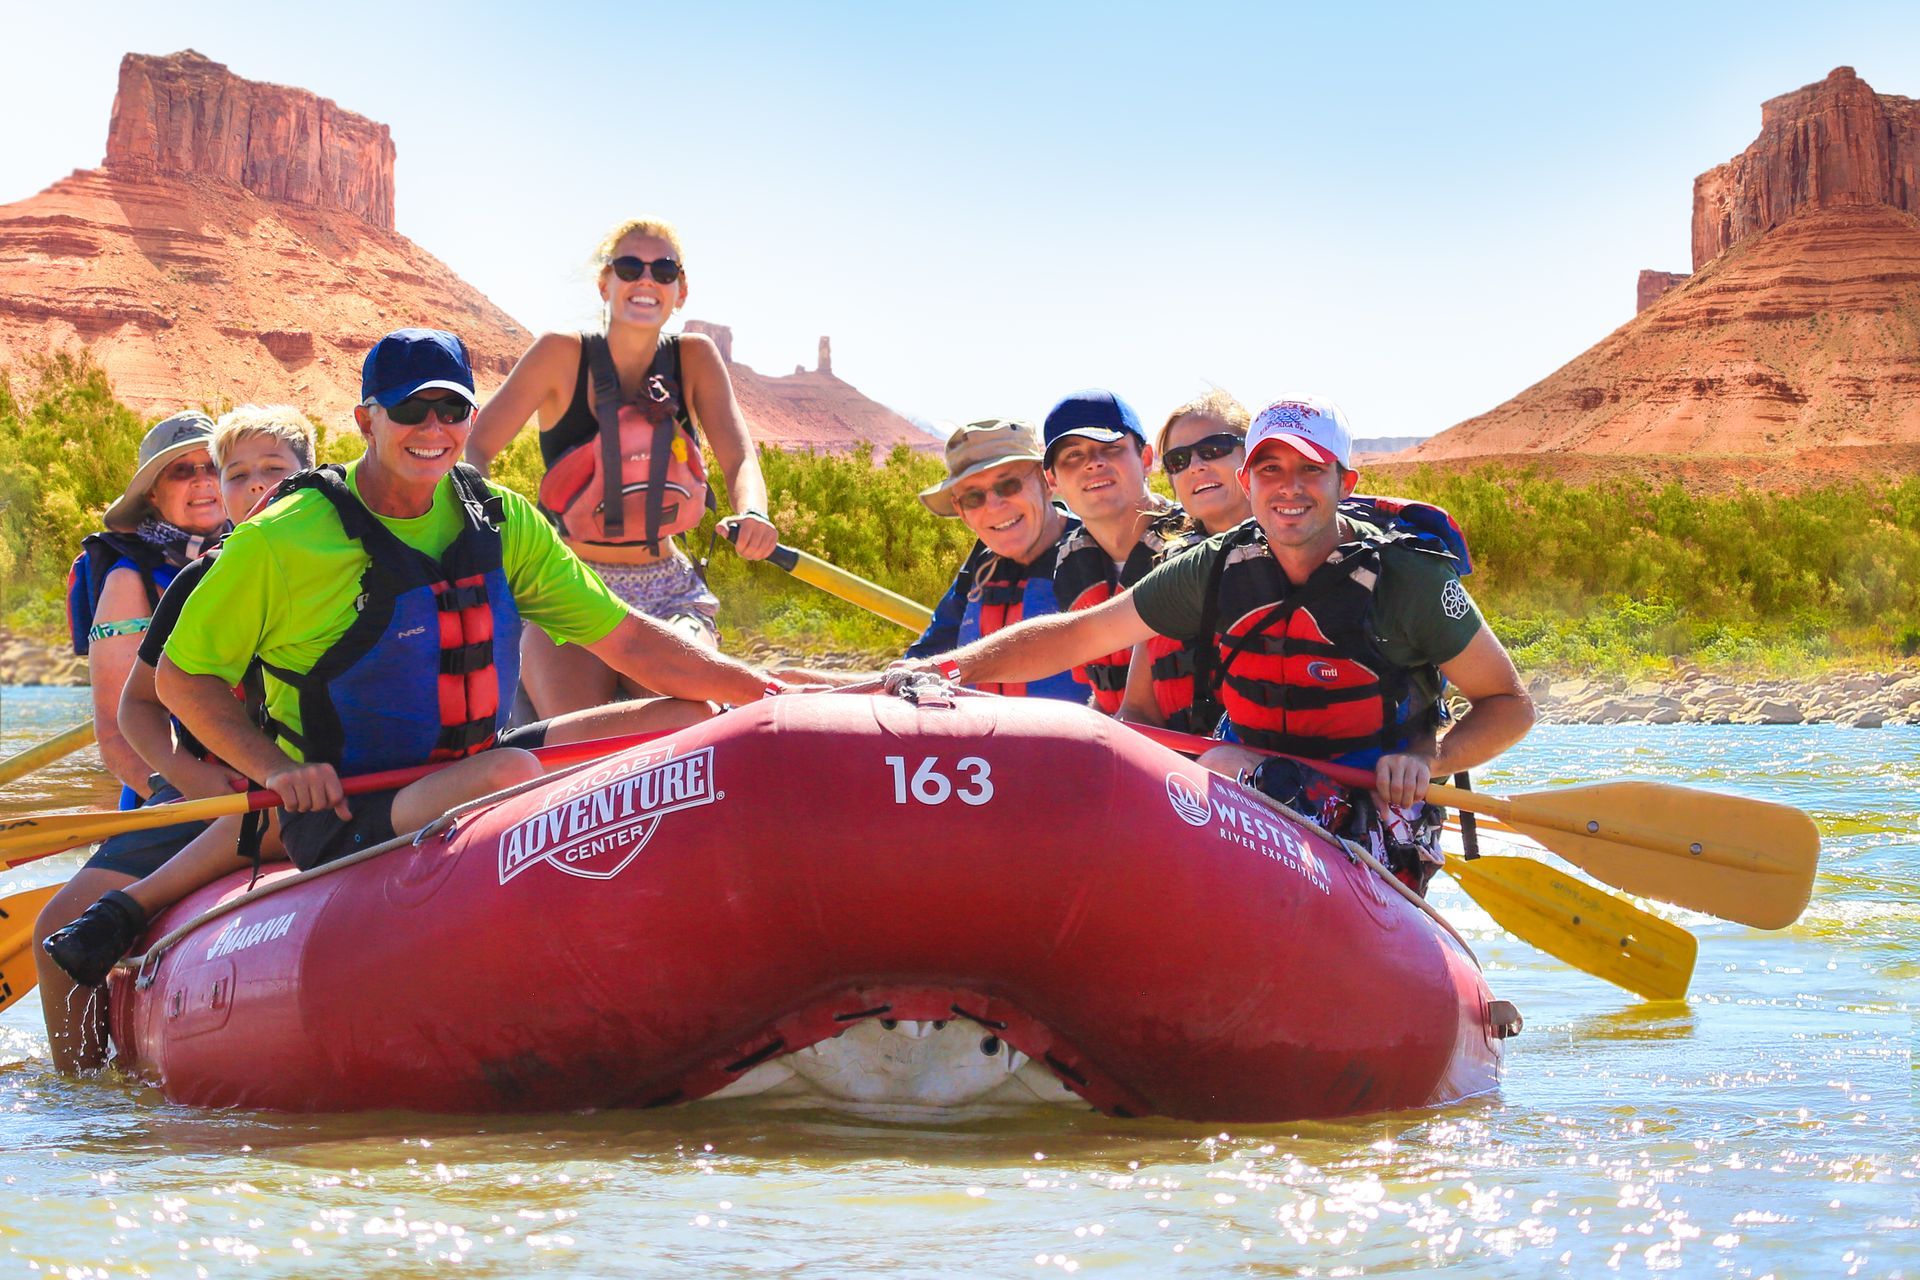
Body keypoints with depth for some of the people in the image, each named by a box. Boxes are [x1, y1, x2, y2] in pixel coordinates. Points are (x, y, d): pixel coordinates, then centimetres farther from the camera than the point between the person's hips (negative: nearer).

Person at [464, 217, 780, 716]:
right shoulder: (563, 355, -5)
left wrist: (752, 515, -33)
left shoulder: (694, 359, 3)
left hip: (668, 596, 2)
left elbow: (738, 459, -8)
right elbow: (474, 450, -10)